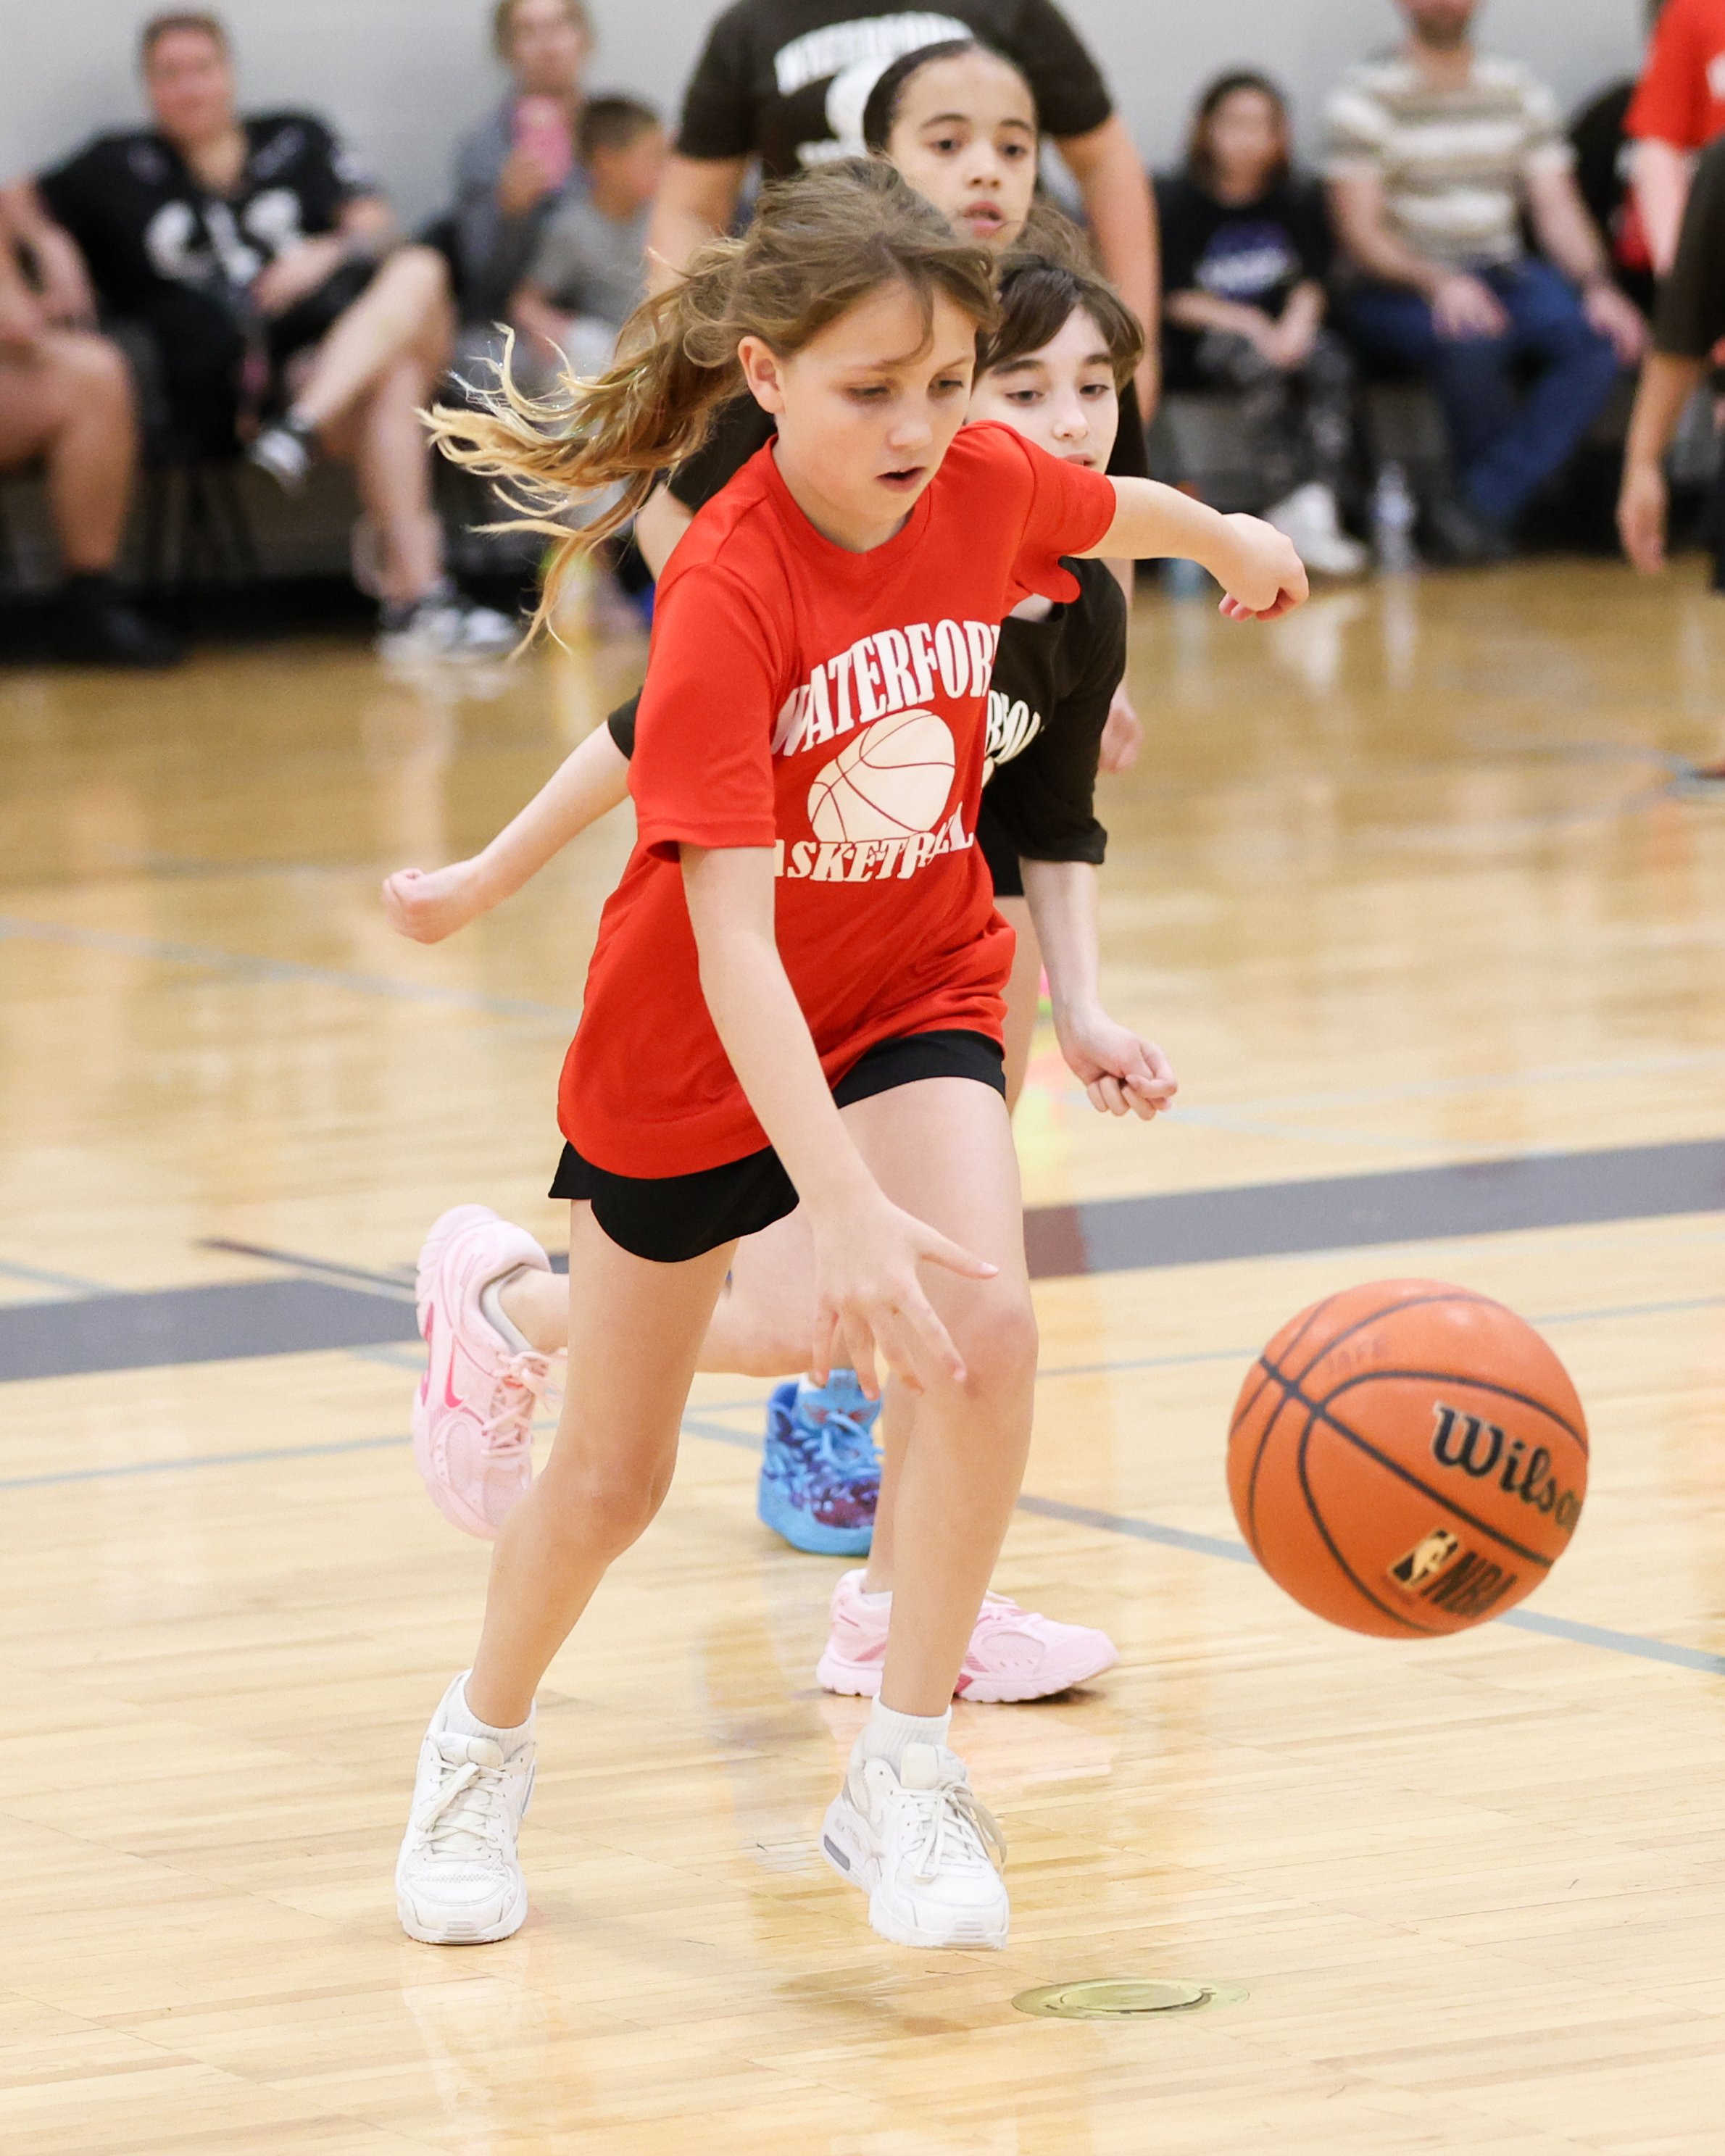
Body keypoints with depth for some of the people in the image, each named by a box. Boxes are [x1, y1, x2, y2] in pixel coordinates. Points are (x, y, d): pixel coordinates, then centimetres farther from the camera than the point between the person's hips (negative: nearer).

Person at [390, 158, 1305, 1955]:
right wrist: (842, 1212, -47)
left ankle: (903, 1773, -13)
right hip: (695, 1050, -3)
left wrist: (1235, 543, 33)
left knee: (987, 1330, -26)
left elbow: (1111, 509, 11)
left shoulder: (983, 486, -17)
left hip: (916, 997, 3)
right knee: (614, 1479, 11)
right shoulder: (724, 595, -32)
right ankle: (483, 1742, 41)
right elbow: (730, 942, -37)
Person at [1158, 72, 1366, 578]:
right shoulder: (1177, 201, -1)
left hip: (1283, 332, 3)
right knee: (1258, 366, -35)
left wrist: (1296, 324, -18)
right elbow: (1177, 300, -5)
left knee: (1331, 365, -28)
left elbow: (1312, 284, 4)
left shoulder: (1298, 201, 9)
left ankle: (1315, 502, -41)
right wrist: (1249, 326, -18)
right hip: (1200, 343, -3)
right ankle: (1295, 504, -41)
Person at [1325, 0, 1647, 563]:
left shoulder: (1520, 92, 12)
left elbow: (1558, 210, 6)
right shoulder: (1367, 95, -2)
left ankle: (1483, 505, -29)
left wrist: (1596, 285, -14)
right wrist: (1437, 284, -28)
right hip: (1396, 292, -4)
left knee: (1601, 337, -26)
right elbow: (1361, 233, -10)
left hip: (1504, 277, 4)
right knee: (1472, 340, -38)